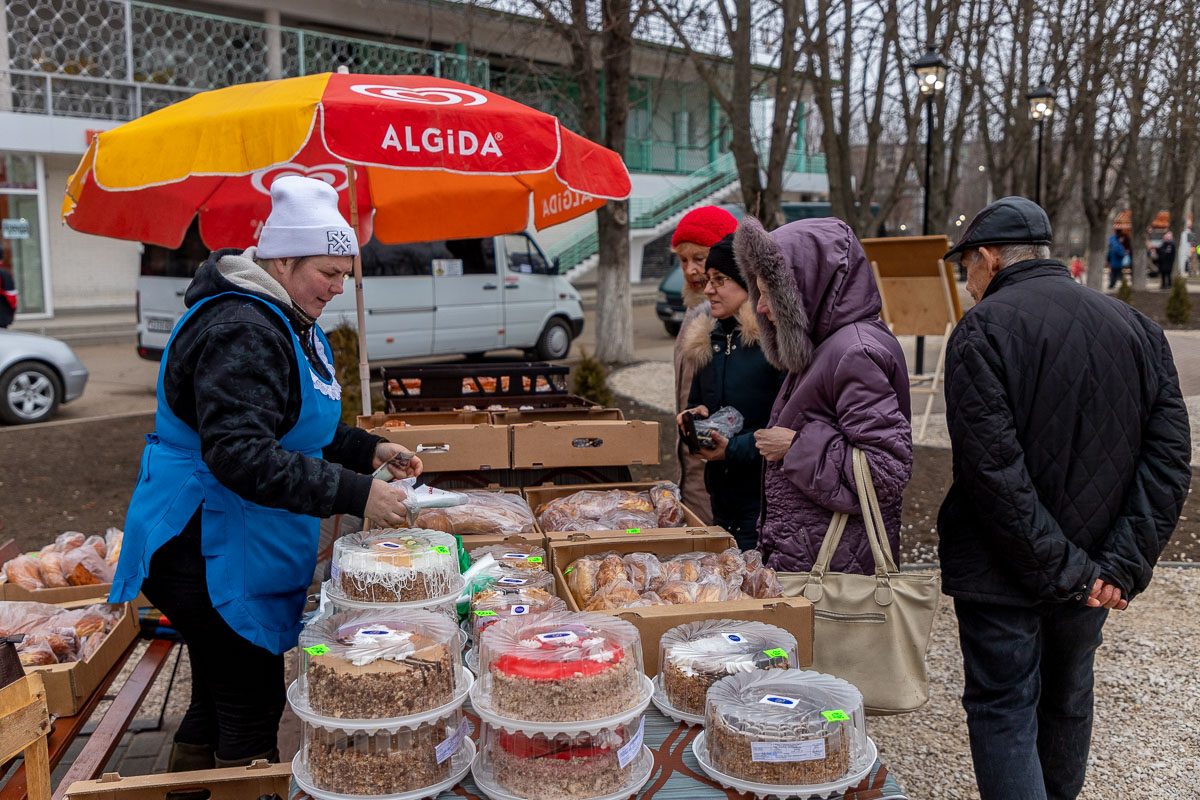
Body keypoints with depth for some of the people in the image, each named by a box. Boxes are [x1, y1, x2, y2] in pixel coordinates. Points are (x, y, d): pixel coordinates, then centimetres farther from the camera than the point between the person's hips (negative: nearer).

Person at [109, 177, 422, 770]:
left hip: (246, 547, 10)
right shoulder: (241, 332, -22)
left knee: (219, 699, 20)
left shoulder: (292, 324, 12)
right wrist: (354, 493, -33)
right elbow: (239, 455, -32)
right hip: (209, 550, -10)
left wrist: (369, 450, 6)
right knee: (251, 707, -2)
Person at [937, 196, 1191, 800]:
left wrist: (1063, 569, -16)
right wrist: (1123, 565, -7)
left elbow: (992, 466, -22)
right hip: (1094, 577, 6)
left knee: (1003, 713, 5)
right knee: (1067, 700, 24)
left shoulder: (983, 330, -14)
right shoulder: (1136, 327, 3)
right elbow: (1169, 455, -3)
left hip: (1004, 570, -6)